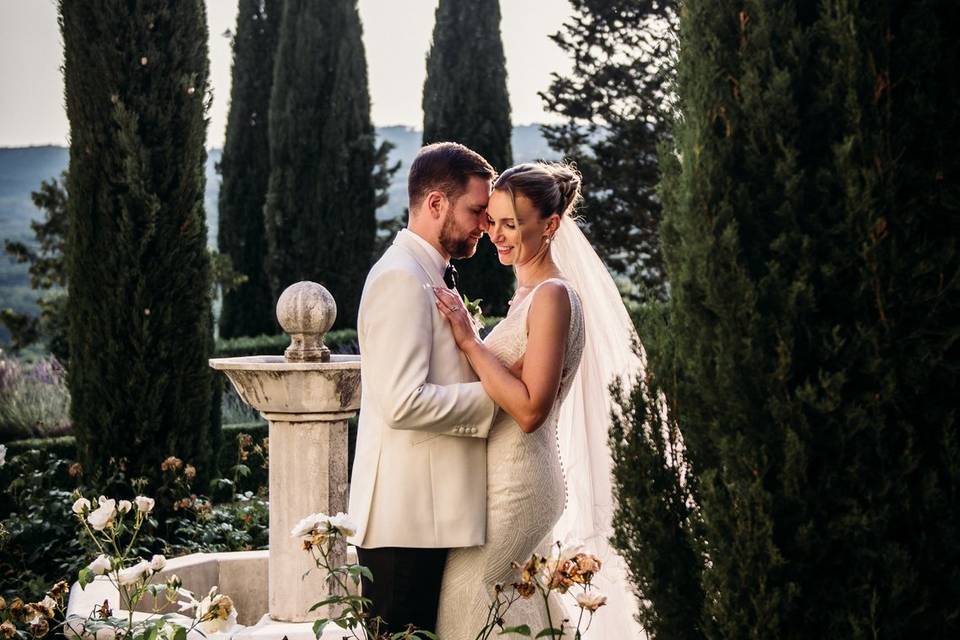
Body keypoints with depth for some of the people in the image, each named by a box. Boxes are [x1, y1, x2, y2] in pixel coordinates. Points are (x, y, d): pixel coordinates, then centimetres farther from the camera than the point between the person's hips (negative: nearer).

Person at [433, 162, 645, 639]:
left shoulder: (553, 295, -15)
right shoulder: (527, 294, 13)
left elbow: (530, 409, -22)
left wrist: (469, 341, -19)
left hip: (515, 487, -10)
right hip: (511, 480, 10)